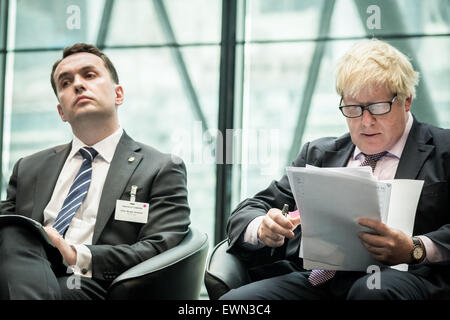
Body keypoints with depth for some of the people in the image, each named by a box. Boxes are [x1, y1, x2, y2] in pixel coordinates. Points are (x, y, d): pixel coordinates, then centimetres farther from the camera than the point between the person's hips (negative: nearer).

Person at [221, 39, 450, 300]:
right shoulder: (318, 154, 25)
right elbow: (247, 213, 19)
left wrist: (415, 249, -19)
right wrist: (262, 229, -5)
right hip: (312, 276, 4)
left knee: (373, 290, -39)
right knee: (235, 299, -24)